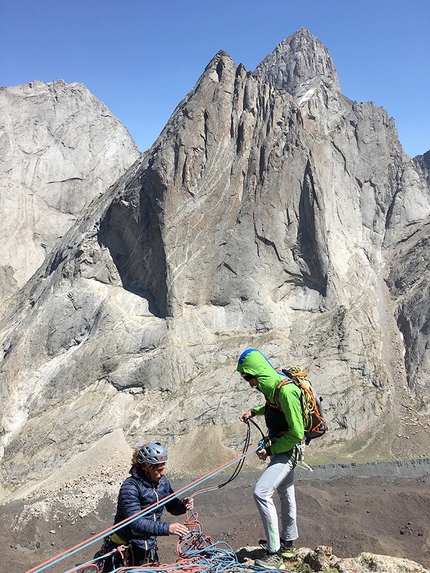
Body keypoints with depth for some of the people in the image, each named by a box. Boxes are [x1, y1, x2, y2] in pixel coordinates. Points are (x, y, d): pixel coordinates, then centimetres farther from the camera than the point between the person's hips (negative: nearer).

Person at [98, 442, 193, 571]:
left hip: (148, 546, 6)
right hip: (123, 546, -5)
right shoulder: (130, 487, -25)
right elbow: (136, 523, -31)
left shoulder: (162, 482, -5)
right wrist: (167, 528, -39)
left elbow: (172, 507, 7)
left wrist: (183, 504, -15)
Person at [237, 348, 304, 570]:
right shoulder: (273, 384, -1)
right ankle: (287, 543, 41)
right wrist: (254, 411, 8)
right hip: (281, 447, 10)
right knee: (286, 493, 23)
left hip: (288, 449, -10)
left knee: (261, 492, -19)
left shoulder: (286, 391, -30)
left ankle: (275, 554, -10)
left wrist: (270, 449, -19)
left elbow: (296, 433, -26)